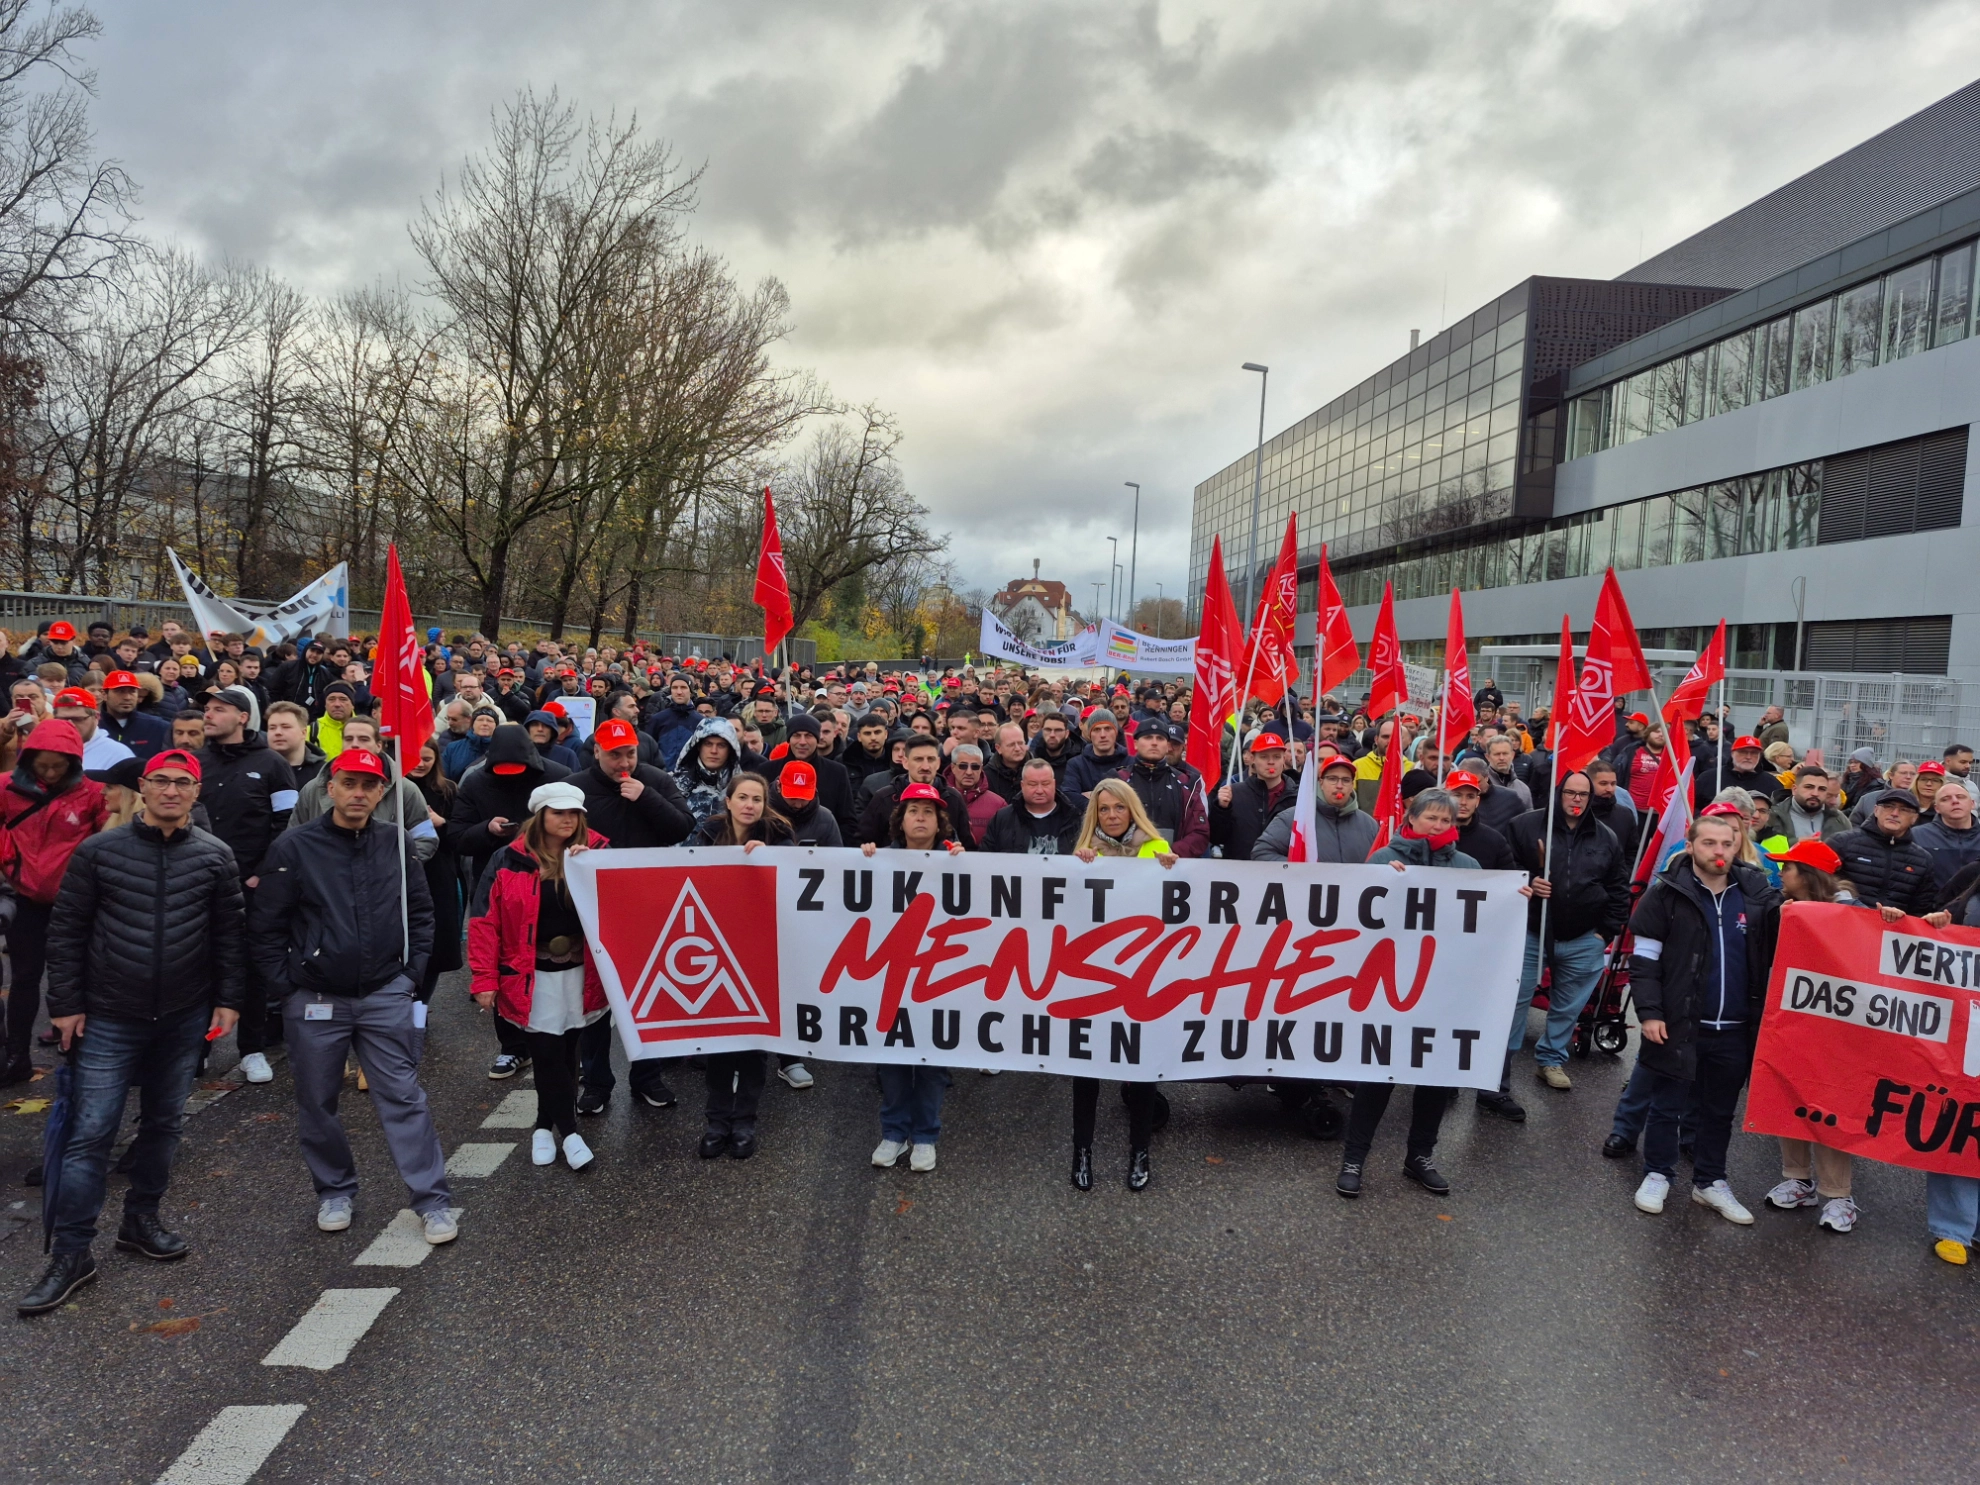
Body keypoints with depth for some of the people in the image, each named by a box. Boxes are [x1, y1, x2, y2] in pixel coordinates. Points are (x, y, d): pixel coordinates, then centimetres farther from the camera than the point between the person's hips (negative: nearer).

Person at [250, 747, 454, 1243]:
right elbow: (265, 925, -1)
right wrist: (288, 984, -4)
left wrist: (413, 973, 3)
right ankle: (335, 1192, 32)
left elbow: (420, 912, 9)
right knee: (317, 1104, 12)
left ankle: (433, 1201, 6)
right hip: (314, 999, 0)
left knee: (404, 1098, 0)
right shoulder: (294, 847, -6)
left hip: (386, 996, 0)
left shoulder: (397, 843, 1)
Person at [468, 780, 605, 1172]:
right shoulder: (509, 861, -6)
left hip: (580, 972, 2)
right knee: (547, 1053, -2)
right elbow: (485, 922, -6)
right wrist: (485, 979, -9)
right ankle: (567, 1129, 8)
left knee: (566, 1051, 10)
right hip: (532, 975, -2)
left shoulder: (596, 854, -1)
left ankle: (547, 1125, 26)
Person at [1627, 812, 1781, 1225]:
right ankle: (1657, 1174, 24)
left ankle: (1710, 1182, 30)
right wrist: (1650, 1012, -13)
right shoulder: (1667, 893, -7)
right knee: (1667, 1106, 9)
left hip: (1735, 1030, 3)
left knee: (1720, 1111, 16)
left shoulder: (1758, 894, 1)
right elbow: (1644, 959, -6)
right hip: (1679, 1024, -3)